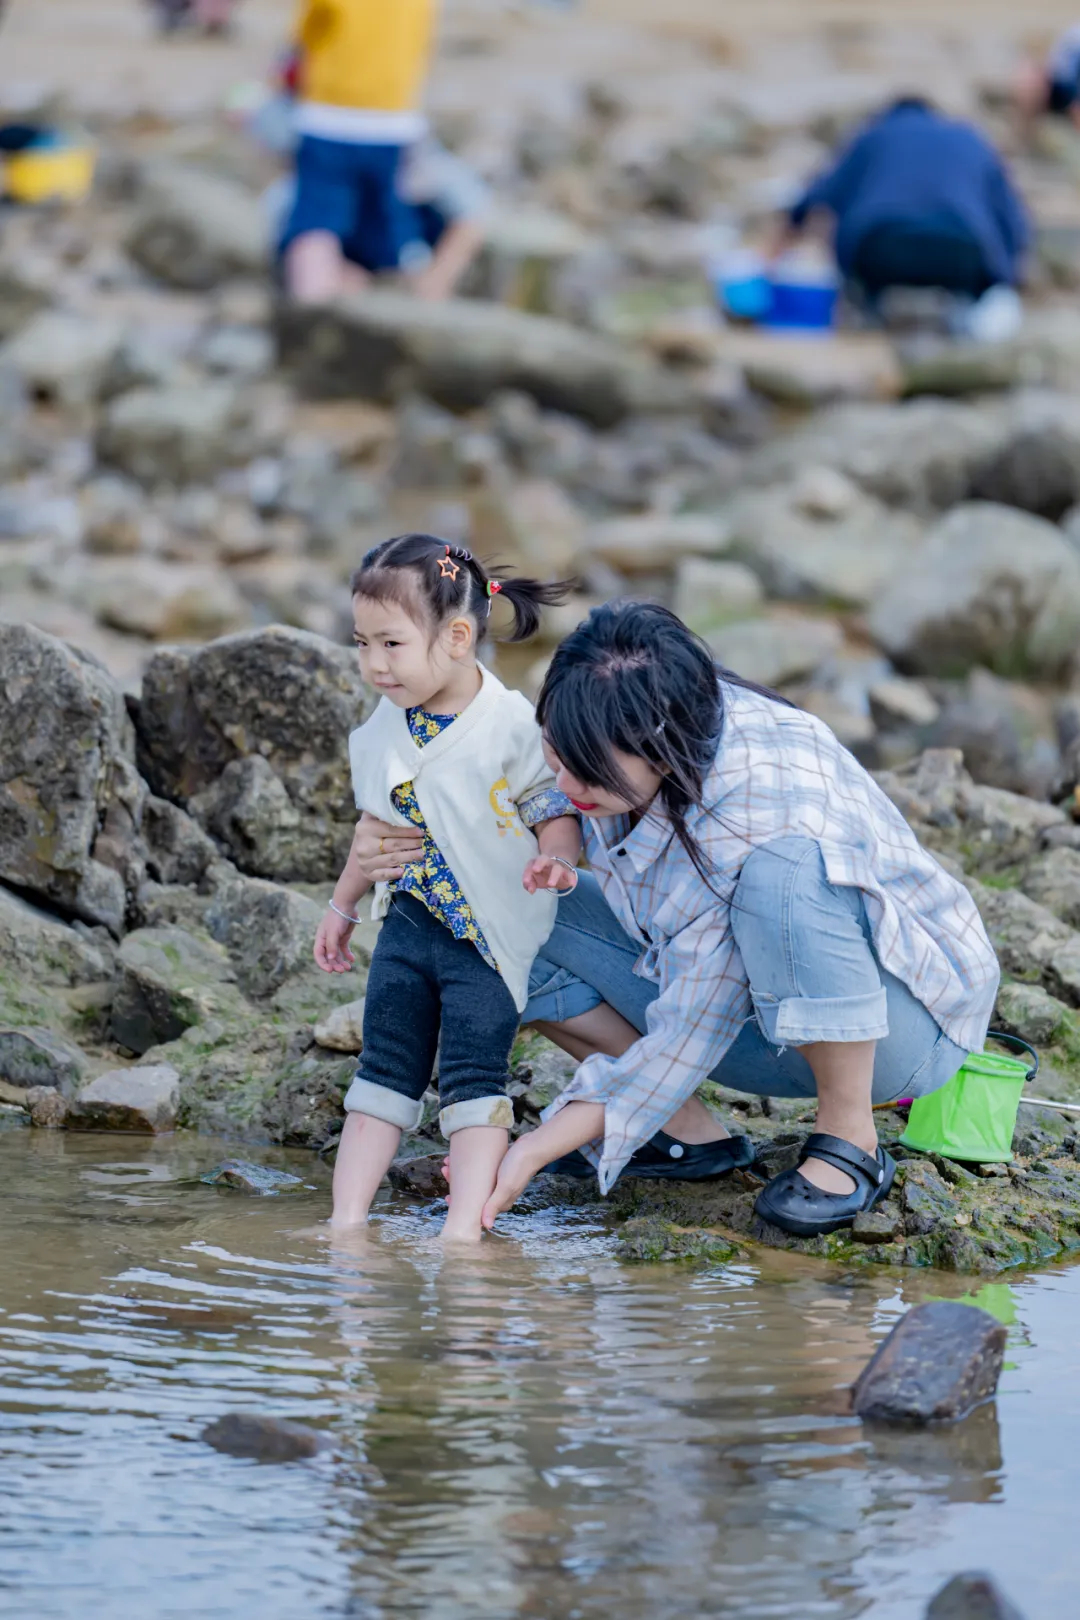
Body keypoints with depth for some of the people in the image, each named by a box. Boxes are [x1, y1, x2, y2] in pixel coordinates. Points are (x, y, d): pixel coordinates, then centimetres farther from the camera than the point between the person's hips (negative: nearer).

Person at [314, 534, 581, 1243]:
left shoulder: (513, 727, -17)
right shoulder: (385, 732, 3)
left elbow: (557, 811, -12)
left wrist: (555, 862, -34)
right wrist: (343, 907, 26)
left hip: (490, 937, -6)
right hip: (410, 924, 6)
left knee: (473, 1077, -11)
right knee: (384, 1070, 5)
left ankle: (464, 1227, -12)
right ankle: (348, 1223, 6)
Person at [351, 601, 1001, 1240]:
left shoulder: (761, 803, -35)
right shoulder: (613, 740, -15)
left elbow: (695, 1030, -31)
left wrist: (536, 1150, -29)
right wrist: (390, 834, -15)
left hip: (904, 1018, -7)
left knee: (783, 872, -40)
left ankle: (850, 1141, -20)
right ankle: (690, 1134, -2)